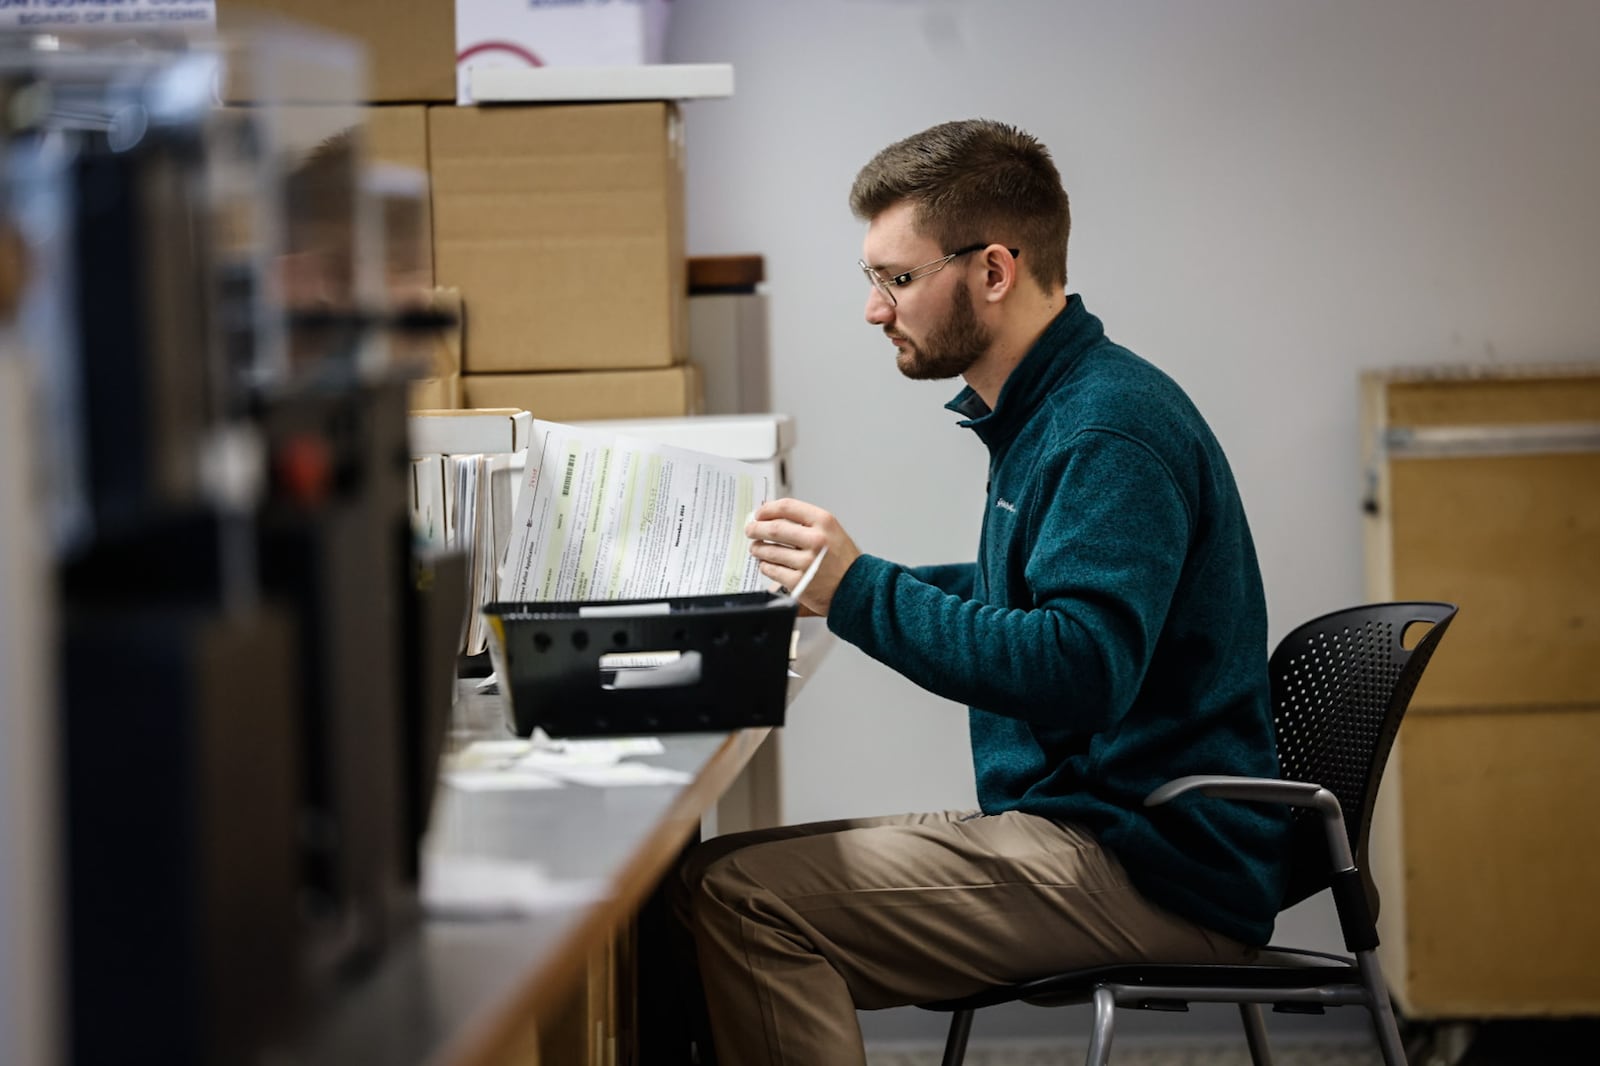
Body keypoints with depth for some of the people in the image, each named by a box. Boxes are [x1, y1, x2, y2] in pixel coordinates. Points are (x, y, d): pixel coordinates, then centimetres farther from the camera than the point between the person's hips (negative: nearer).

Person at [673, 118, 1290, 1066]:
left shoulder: (1111, 431, -17)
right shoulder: (1051, 408, 16)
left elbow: (1082, 670, -28)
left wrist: (862, 594, -24)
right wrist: (828, 585, 19)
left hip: (1157, 878, -11)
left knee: (740, 896, -21)